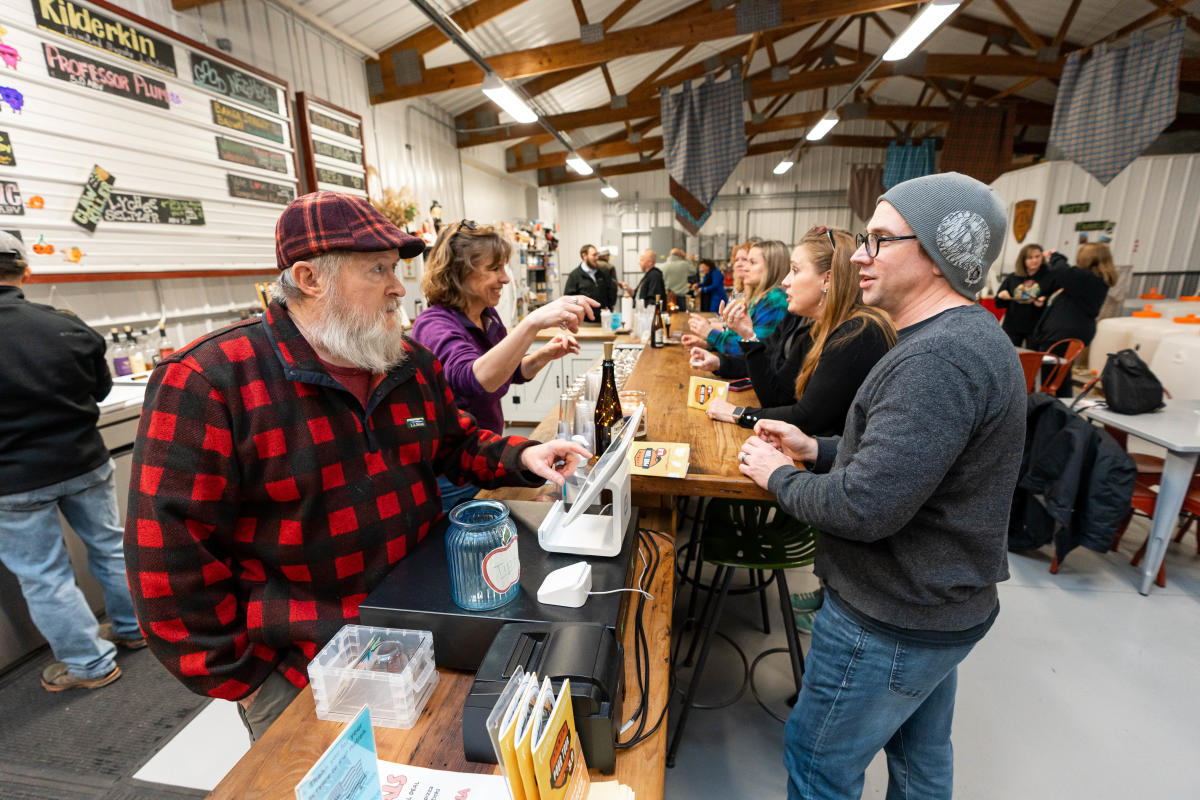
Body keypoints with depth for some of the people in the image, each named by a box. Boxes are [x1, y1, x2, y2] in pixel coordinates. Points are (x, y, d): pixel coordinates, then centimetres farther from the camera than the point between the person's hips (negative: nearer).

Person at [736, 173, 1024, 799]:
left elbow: (866, 507, -32)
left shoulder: (939, 359, -29)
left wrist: (778, 475, -15)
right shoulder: (967, 336, 7)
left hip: (894, 620, -10)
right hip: (940, 603, 10)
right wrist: (817, 449, 3)